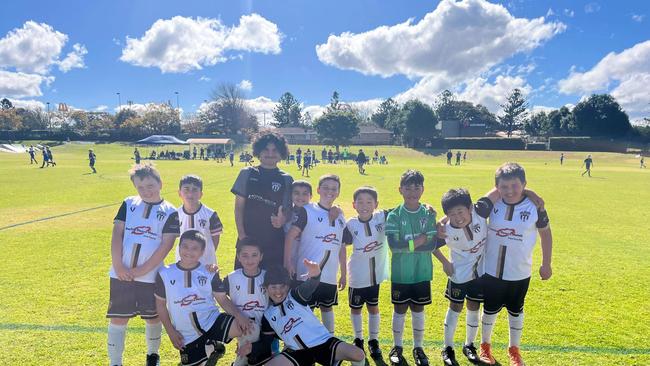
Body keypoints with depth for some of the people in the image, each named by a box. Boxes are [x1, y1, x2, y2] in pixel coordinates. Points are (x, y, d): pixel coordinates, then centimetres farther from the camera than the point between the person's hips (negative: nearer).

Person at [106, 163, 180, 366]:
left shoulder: (169, 212, -3)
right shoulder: (128, 204, 4)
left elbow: (165, 246, -9)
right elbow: (117, 234, 0)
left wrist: (141, 270, -13)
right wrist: (118, 265, -10)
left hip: (151, 276, -1)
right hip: (121, 274, 1)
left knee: (153, 318, 13)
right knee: (117, 319, 6)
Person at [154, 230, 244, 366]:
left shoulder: (210, 273, -3)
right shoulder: (165, 274, -3)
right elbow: (160, 304, 7)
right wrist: (171, 332, 2)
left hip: (212, 322, -1)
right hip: (188, 336, 1)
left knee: (247, 327, -26)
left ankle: (215, 347, 3)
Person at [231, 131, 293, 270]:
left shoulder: (286, 179, 4)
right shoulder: (247, 174, 4)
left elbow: (287, 210, 5)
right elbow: (238, 207, 4)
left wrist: (282, 219, -17)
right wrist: (241, 234, -4)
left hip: (274, 242, 0)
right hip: (247, 238, 0)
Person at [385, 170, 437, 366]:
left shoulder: (428, 214, -2)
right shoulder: (394, 215, -7)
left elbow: (431, 245, -10)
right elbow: (393, 245, -17)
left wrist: (407, 244, -16)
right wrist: (419, 241, -16)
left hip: (422, 272, 1)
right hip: (400, 273, -1)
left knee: (418, 310, 12)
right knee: (400, 310, 10)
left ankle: (418, 348, 30)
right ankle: (397, 347, 28)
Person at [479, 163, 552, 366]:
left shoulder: (535, 206, -15)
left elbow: (545, 233, 0)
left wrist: (546, 264, 4)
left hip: (519, 273, 0)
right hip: (491, 270, 1)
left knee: (516, 311, 18)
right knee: (490, 310, 17)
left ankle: (514, 349, 41)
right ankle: (485, 346, 40)